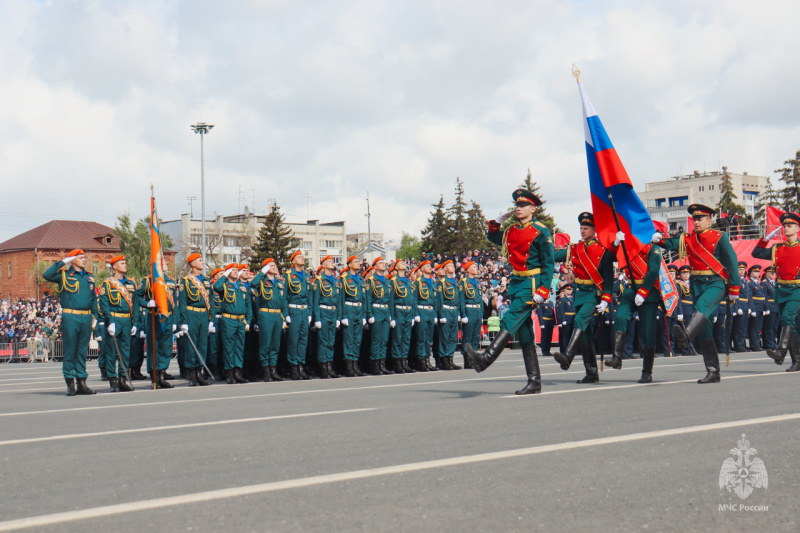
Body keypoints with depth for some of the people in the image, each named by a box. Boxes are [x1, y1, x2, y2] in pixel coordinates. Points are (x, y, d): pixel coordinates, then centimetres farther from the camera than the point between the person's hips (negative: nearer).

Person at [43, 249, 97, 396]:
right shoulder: (64, 275, 3)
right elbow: (47, 275, -15)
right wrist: (62, 262, -9)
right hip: (70, 317, -5)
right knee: (70, 351, -2)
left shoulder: (89, 277, 16)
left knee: (83, 351, 8)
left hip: (86, 317, 5)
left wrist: (95, 316, 12)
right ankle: (70, 383, 2)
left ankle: (81, 382, 13)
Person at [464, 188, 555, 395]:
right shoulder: (511, 231, 13)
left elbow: (549, 263, -9)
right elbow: (493, 238, 32)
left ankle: (486, 358, -35)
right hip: (516, 283, 7)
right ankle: (534, 382, 7)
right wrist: (495, 224, 12)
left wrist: (543, 290, -17)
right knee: (524, 332, 5)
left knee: (511, 319, -23)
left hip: (532, 284, -7)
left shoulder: (541, 232, -6)